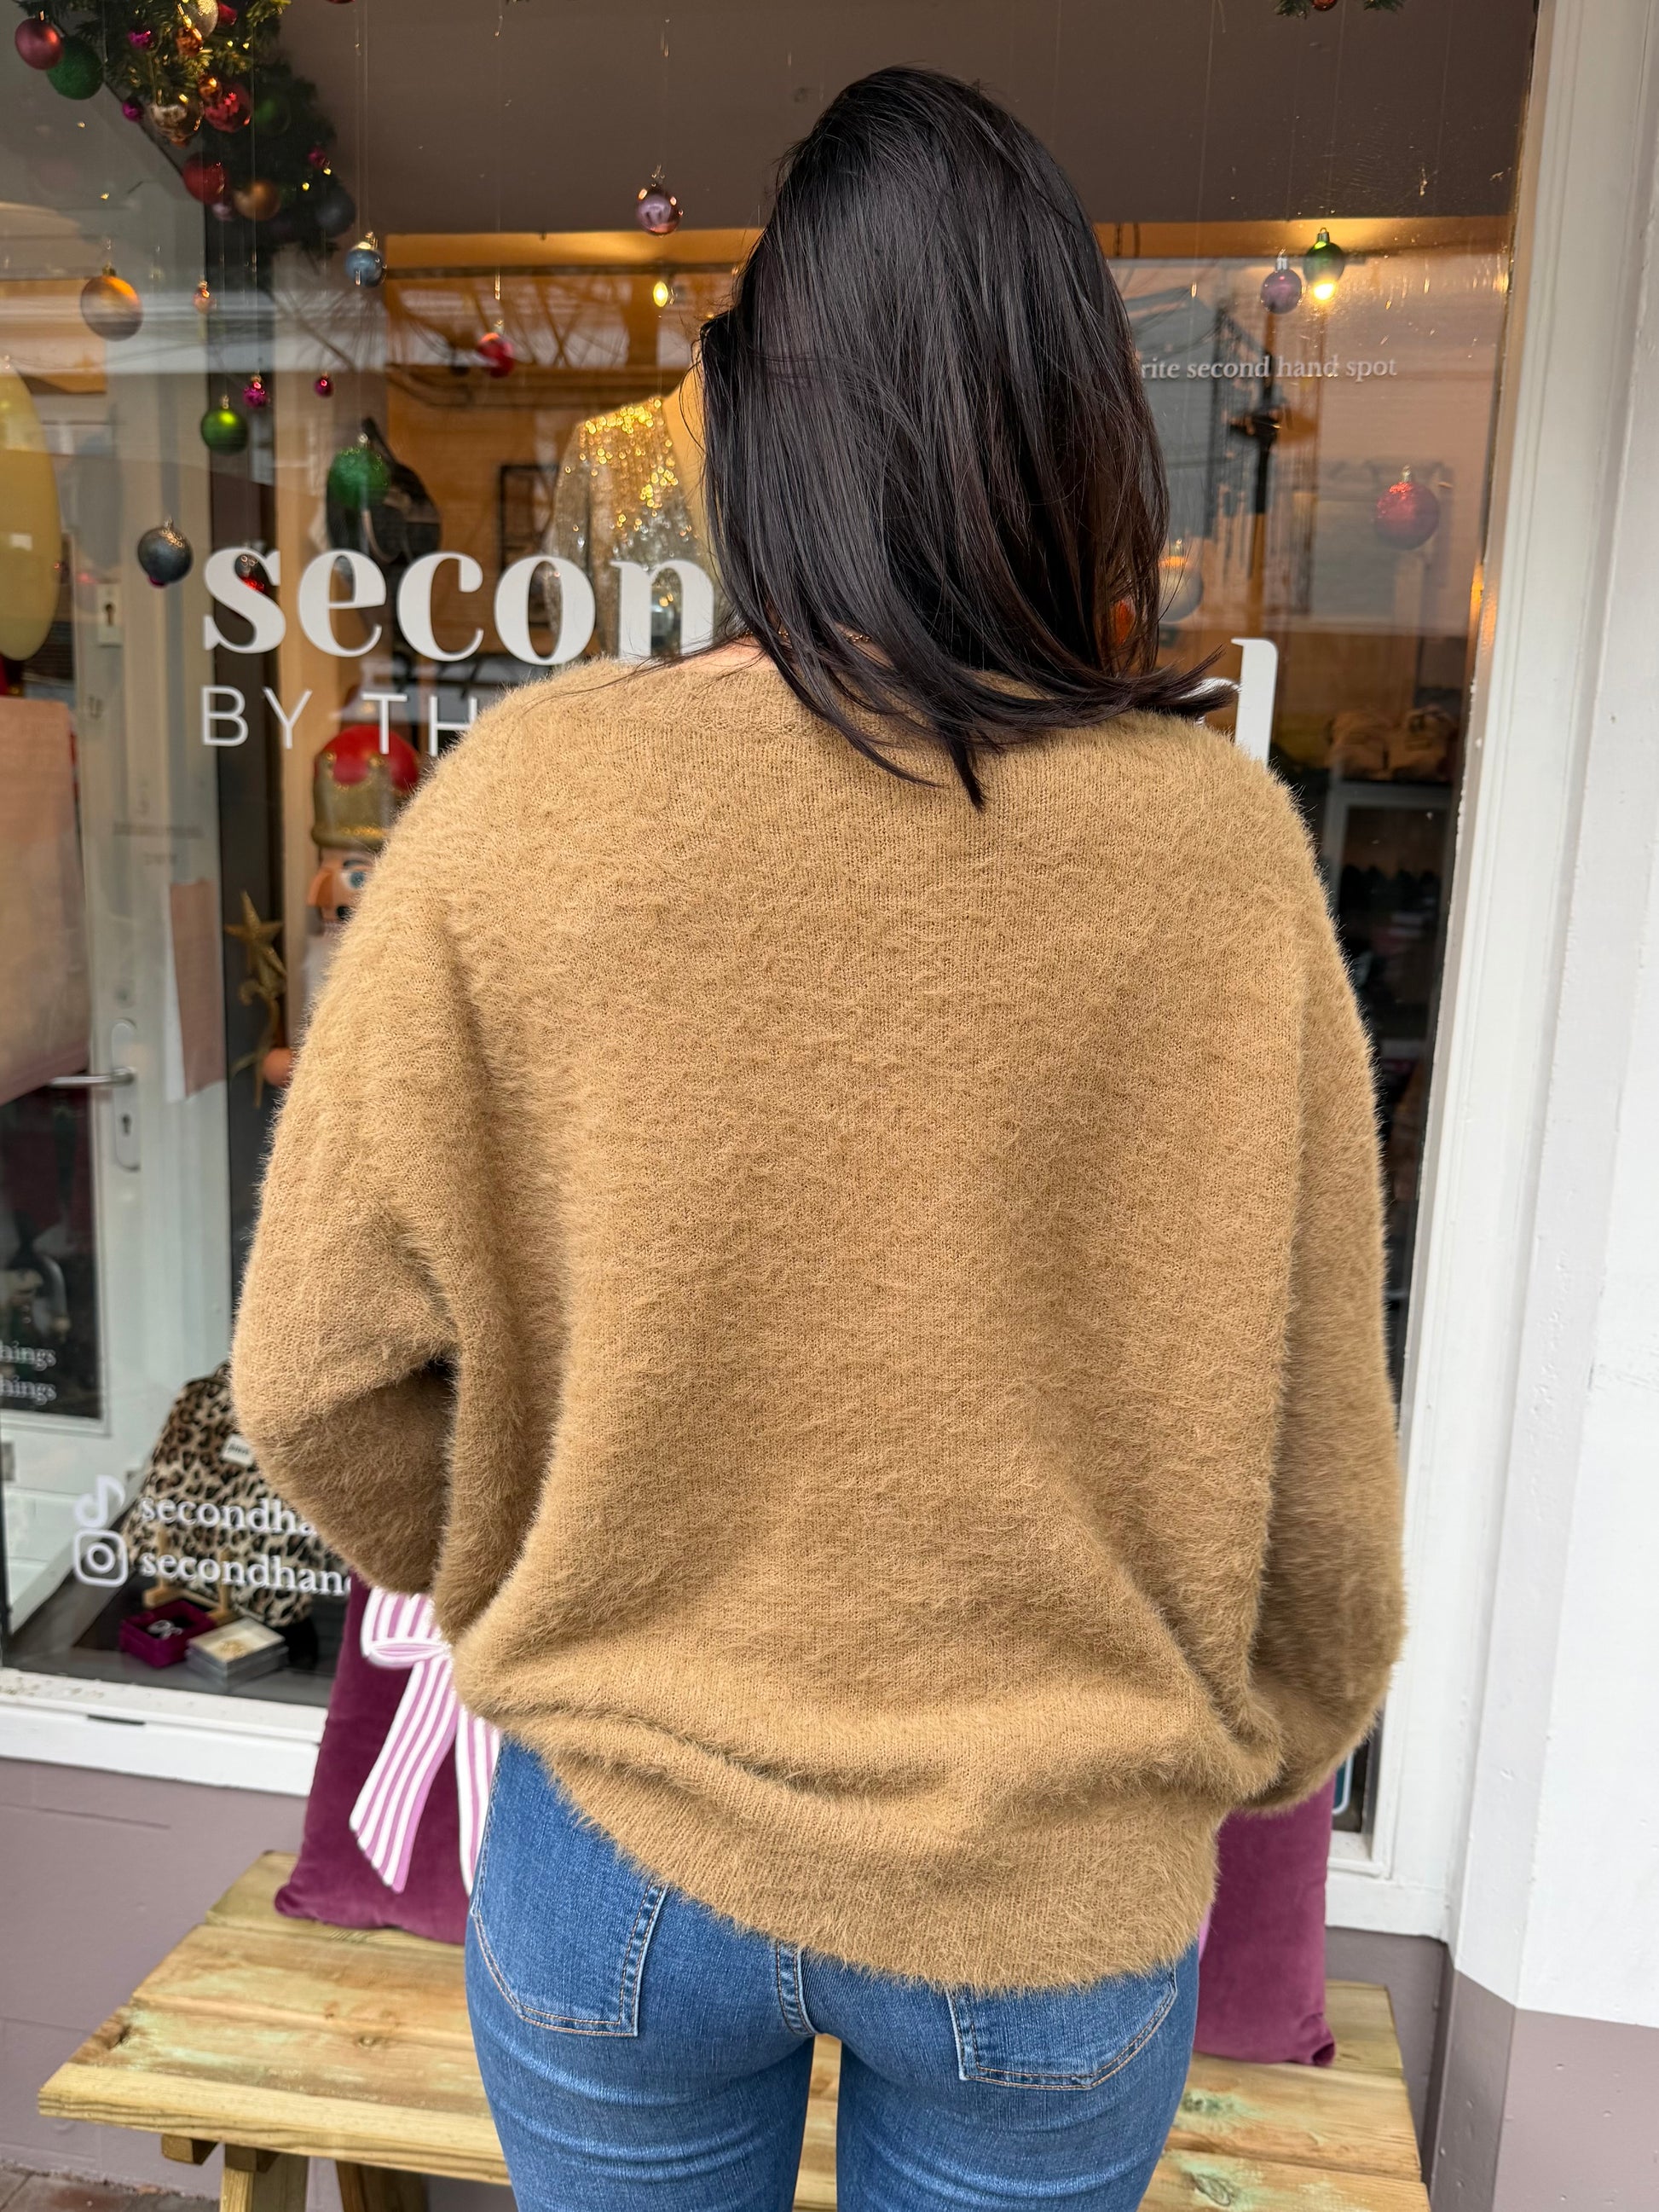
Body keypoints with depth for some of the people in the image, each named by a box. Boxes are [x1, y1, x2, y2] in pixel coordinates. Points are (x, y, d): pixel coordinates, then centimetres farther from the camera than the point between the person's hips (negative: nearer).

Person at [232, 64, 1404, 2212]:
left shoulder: (524, 803, -18)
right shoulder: (1220, 849, -17)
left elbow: (322, 1377, -10)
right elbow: (1314, 1457, -8)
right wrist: (1251, 1755, 13)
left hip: (620, 1848, 1)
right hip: (1062, 1901, 1)